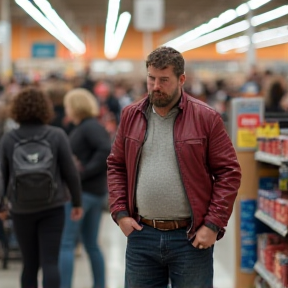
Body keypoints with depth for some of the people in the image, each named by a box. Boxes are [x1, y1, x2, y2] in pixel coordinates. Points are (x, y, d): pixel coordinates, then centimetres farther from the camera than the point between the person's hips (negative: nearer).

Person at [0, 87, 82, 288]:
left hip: (21, 210, 1)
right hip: (52, 208, -1)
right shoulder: (57, 136, -7)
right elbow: (70, 172, -5)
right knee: (50, 262, -1)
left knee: (30, 264, 14)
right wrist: (77, 203, 6)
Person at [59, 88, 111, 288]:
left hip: (83, 191, -10)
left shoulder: (90, 127, -13)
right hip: (96, 191, 10)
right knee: (92, 245, 15)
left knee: (65, 243, -7)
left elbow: (107, 151, -25)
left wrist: (84, 172, -22)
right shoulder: (83, 127, 15)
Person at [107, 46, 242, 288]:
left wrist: (214, 224, -10)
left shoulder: (206, 118, -4)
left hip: (192, 237, -3)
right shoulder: (131, 116, 7)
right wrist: (120, 213, 2)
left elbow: (228, 173, -4)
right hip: (141, 234, 3)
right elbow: (116, 166, 13)